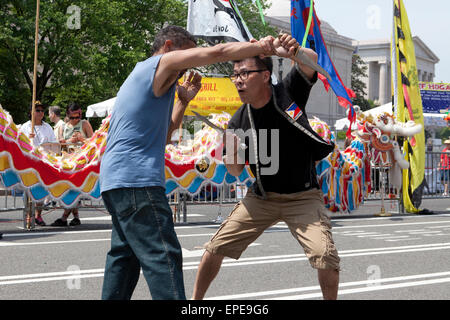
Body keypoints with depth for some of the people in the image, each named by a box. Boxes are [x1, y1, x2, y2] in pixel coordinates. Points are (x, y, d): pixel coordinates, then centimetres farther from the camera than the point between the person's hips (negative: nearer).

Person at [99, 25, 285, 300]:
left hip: (116, 181, 10)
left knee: (125, 255, 15)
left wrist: (183, 101, 23)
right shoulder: (161, 62, -1)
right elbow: (217, 52, -8)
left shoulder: (140, 77, 28)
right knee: (163, 257, -16)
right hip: (136, 179, -10)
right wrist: (260, 46, 4)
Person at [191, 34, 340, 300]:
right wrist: (231, 153, -20)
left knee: (326, 257, -20)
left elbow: (312, 60, -27)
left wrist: (296, 52, -51)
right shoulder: (238, 123, -5)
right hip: (262, 197, 3)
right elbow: (235, 171, 3)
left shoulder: (288, 93, -12)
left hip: (303, 196, -3)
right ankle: (195, 300, 21)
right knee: (216, 247, 0)